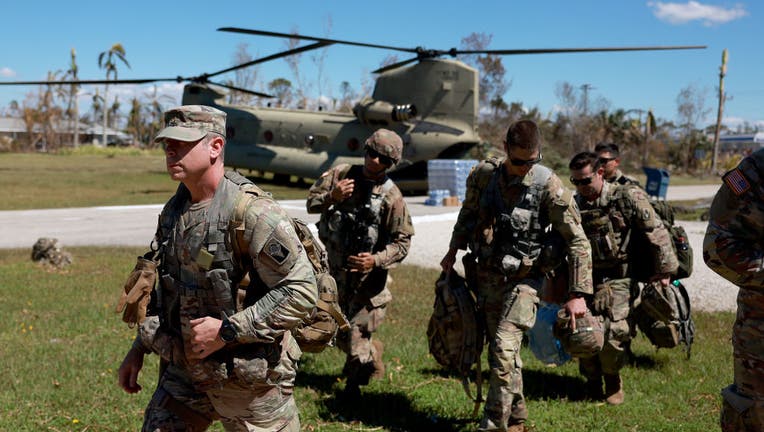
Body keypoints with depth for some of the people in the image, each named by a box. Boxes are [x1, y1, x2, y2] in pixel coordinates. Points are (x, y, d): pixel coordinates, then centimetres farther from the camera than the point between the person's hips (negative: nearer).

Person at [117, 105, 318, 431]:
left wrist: (227, 330, -24)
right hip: (184, 370, 7)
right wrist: (139, 348, 15)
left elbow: (302, 292, -24)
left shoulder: (253, 212, -22)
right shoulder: (173, 210, 4)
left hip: (247, 376, -7)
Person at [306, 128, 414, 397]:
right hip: (334, 267, 5)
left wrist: (377, 260, -27)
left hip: (367, 273, -5)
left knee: (357, 330, -3)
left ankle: (354, 381, 21)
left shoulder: (391, 196, -13)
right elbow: (311, 202, 2)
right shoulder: (340, 174, -3)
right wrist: (331, 197, -19)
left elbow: (402, 242, -11)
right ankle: (372, 354, 46)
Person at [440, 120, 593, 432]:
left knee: (504, 349, -17)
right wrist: (453, 251, 18)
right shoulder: (483, 174, -6)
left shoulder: (549, 186, -17)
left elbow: (577, 242, -14)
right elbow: (468, 214, 15)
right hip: (486, 275, 4)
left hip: (523, 279, -4)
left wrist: (577, 294, -16)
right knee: (500, 352, 11)